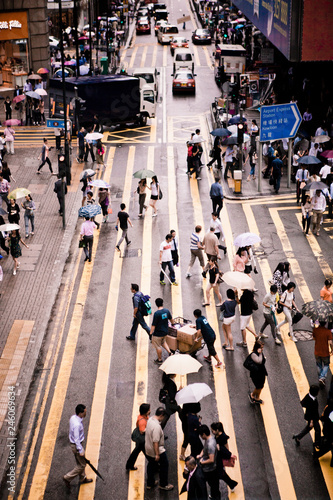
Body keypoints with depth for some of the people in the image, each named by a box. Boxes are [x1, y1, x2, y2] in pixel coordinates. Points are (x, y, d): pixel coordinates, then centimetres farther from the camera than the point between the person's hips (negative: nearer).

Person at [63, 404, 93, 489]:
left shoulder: (73, 417, -7)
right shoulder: (77, 424, -35)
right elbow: (76, 439, -28)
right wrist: (80, 451, -19)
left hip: (73, 443, 9)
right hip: (76, 445, -9)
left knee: (80, 463, 26)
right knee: (82, 465, 9)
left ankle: (83, 479, 44)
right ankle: (67, 478, 18)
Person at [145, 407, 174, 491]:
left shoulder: (150, 419, -5)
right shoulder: (157, 426, -33)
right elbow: (155, 442, -30)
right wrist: (157, 454, -22)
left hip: (148, 450, 8)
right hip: (157, 450, -8)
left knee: (151, 465, 24)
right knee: (164, 465, 13)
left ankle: (149, 484, 38)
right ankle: (163, 485, 26)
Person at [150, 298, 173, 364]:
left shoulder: (156, 313, -25)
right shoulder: (167, 311, -6)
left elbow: (153, 325, -23)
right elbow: (171, 319, 13)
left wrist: (151, 333, -14)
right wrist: (172, 324, 34)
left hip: (158, 333, -7)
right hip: (165, 331, 7)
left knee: (158, 346, 11)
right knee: (163, 342, 31)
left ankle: (159, 360, 23)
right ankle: (169, 352, 20)